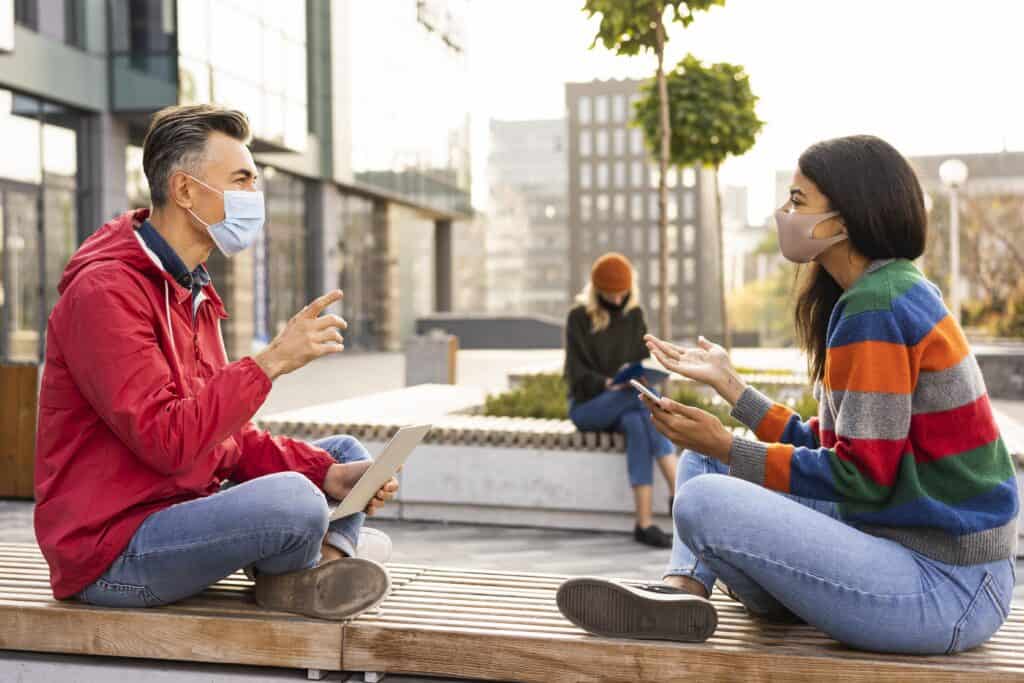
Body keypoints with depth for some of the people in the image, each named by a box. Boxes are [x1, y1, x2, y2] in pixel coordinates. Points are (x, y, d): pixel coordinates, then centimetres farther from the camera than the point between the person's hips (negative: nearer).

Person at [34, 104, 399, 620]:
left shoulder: (192, 292, 13)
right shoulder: (106, 291, -17)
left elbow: (227, 440, 9)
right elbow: (168, 442, -27)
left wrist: (328, 473, -5)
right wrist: (271, 361, -24)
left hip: (180, 510, 10)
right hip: (112, 552, -10)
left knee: (346, 453, 12)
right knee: (293, 500, -32)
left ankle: (322, 560, -16)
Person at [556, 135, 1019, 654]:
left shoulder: (874, 308, -19)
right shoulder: (895, 295, 12)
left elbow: (861, 477, -19)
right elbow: (831, 445, 13)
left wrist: (728, 448, -14)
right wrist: (728, 383, 14)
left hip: (945, 589, -10)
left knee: (705, 501, -28)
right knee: (703, 461, 11)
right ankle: (681, 590, -10)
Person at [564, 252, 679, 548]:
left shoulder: (634, 315, 7)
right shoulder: (579, 317, -7)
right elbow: (577, 374, -11)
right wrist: (607, 383, -30)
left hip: (626, 404, 4)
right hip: (587, 405, -4)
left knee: (637, 424, -34)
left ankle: (645, 523, -40)